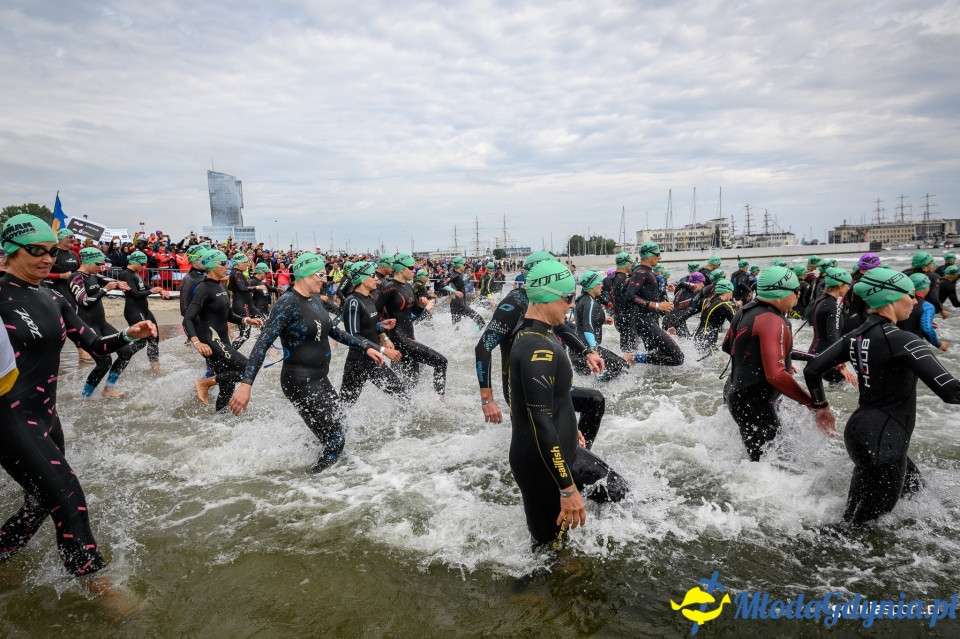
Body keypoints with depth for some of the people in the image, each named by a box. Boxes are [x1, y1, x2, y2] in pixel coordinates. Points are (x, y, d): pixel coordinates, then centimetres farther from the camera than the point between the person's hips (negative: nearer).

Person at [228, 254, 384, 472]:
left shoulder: (314, 299, 8)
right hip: (301, 382, -9)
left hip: (320, 379, 9)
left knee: (336, 431, 18)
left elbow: (333, 331, 19)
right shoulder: (288, 303, -18)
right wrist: (246, 383, -32)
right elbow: (263, 343, -24)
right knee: (335, 441, -8)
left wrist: (365, 347, 15)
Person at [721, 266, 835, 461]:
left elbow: (727, 346, 21)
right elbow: (776, 376, -32)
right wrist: (815, 403, -26)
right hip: (753, 406, -10)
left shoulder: (747, 311, 5)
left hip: (736, 393, 10)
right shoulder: (773, 322, -23)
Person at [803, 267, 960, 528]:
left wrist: (821, 406, 20)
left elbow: (812, 371, 7)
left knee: (914, 491, 26)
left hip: (861, 429, 9)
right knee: (853, 525, 2)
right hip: (882, 441, -9)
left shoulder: (857, 336, 5)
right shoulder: (901, 340, -18)